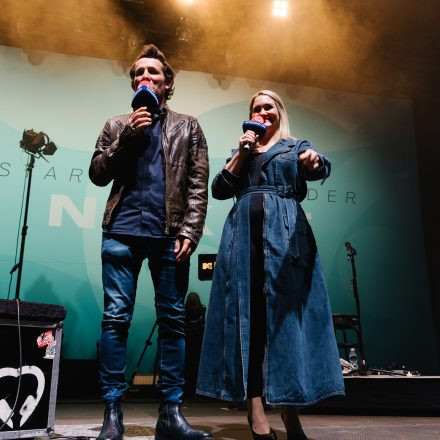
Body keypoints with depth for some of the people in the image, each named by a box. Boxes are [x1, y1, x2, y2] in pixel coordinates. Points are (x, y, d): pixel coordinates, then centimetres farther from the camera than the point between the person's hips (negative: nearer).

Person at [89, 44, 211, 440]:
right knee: (116, 317, -2)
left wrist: (189, 232, -6)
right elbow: (98, 175, 8)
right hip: (122, 233, 1)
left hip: (168, 235, 0)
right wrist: (128, 135, -2)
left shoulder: (187, 126, 15)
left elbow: (198, 185, 6)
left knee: (173, 319, 0)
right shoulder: (116, 126, 18)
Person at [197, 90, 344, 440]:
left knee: (286, 306, -8)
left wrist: (314, 161, -30)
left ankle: (290, 411, -2)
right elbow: (219, 190, 11)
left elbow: (323, 168, -7)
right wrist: (242, 154, 4)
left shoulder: (298, 146, 17)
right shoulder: (242, 151, 24)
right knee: (247, 310, -7)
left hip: (284, 229, -2)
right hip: (245, 231, 2)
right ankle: (255, 406, -6)